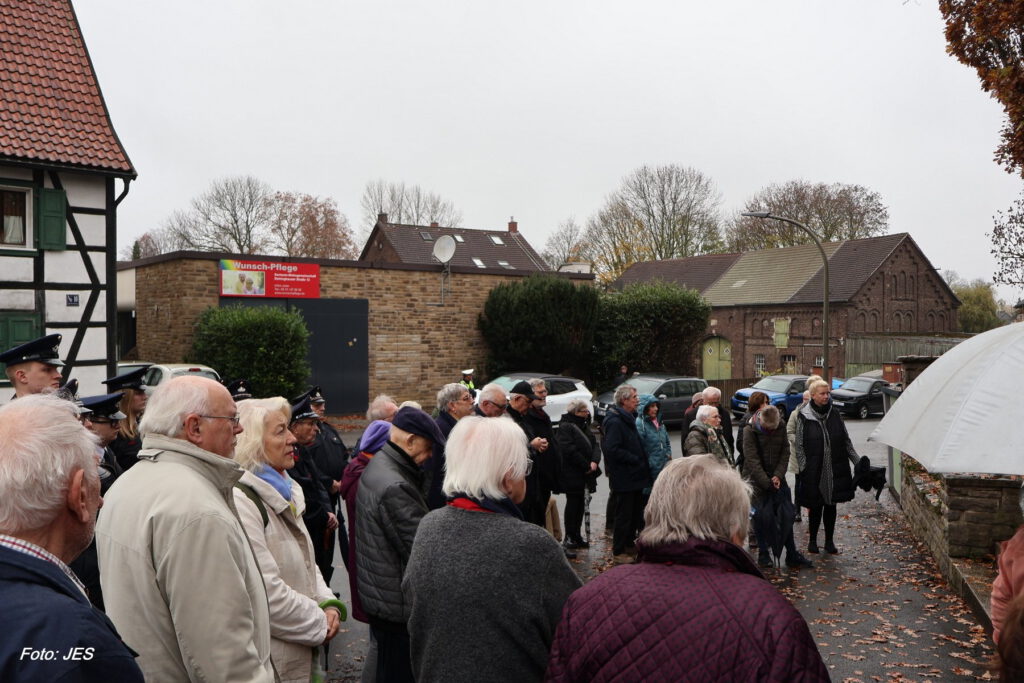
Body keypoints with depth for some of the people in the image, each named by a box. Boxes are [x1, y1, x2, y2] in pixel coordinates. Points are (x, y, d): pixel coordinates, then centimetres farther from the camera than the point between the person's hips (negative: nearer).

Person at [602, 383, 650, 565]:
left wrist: (641, 461, 11)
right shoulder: (615, 422, -19)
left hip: (634, 477, 10)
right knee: (624, 515, 0)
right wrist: (635, 460, -20)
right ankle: (618, 552, 11)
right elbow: (611, 449, -26)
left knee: (635, 514, 18)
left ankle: (629, 544, 32)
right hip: (624, 478, -10)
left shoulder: (628, 419, 14)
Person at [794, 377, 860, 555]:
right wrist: (804, 469, -8)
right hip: (814, 471, -3)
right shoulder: (803, 417, -6)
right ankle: (812, 540, 19)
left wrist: (858, 461, 7)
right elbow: (799, 446, -3)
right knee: (815, 506, 3)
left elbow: (846, 441, 12)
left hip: (835, 470, 3)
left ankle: (829, 541, 21)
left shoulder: (835, 414, 5)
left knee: (831, 505, 10)